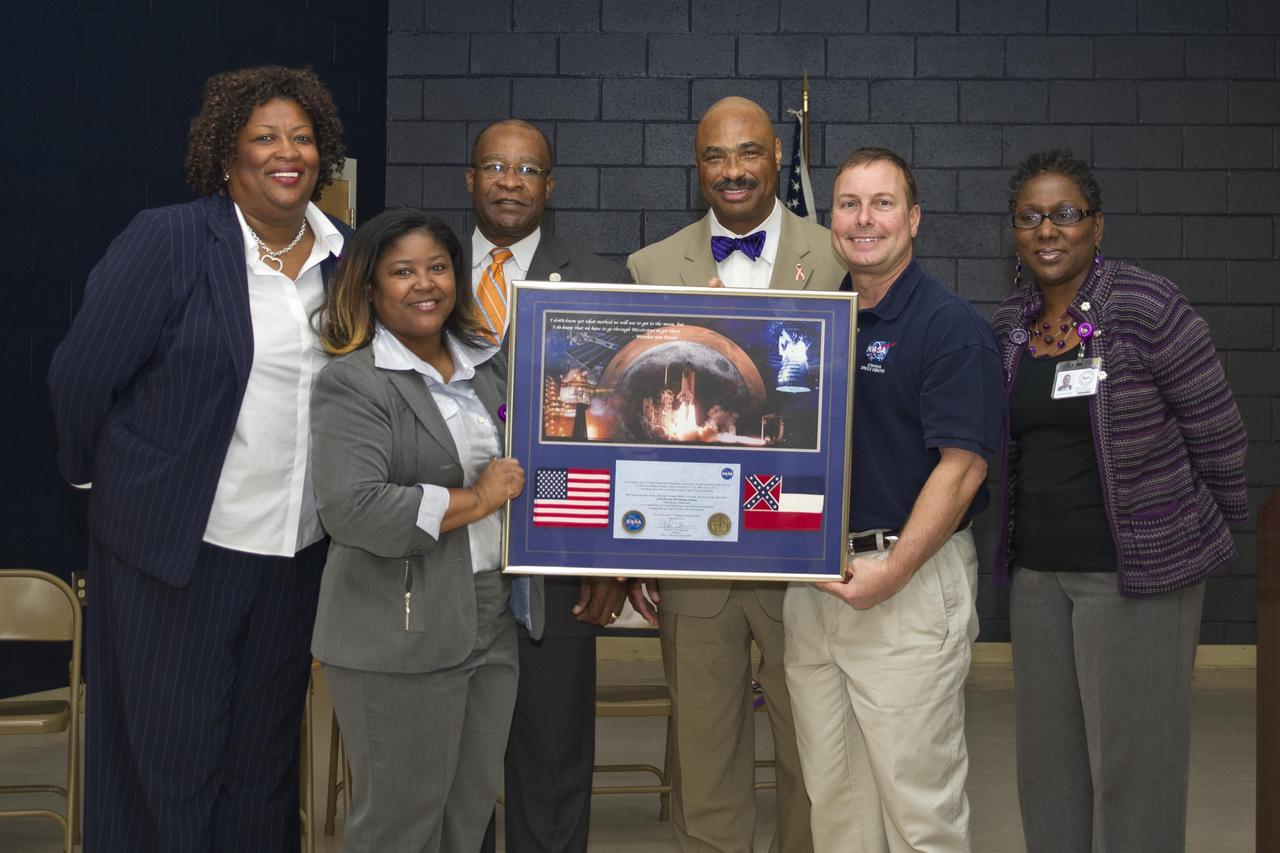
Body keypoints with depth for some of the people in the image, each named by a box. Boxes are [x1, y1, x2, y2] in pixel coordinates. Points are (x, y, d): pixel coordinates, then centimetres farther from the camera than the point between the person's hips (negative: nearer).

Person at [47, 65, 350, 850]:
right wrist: (101, 475, 6)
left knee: (264, 754, 15)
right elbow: (81, 376, -4)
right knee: (170, 754, 5)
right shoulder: (167, 242, -9)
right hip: (175, 544, -4)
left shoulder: (347, 257, 6)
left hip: (296, 550, 5)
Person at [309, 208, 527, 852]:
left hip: (490, 624, 7)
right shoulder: (352, 383, -9)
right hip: (399, 637, -7)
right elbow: (350, 508, -22)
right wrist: (471, 502, -16)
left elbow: (523, 465, 27)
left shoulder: (487, 366, 13)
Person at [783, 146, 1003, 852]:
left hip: (911, 576, -6)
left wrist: (895, 570, -20)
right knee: (830, 793, 13)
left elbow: (961, 467, -15)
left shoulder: (949, 325, -8)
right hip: (814, 576, 7)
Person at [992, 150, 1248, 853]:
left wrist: (1217, 524, 3)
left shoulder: (1149, 308, -12)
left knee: (1131, 760, 0)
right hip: (1037, 570, 6)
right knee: (1046, 761, 13)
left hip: (1138, 570, -6)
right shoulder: (1009, 324, 7)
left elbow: (1217, 431, -5)